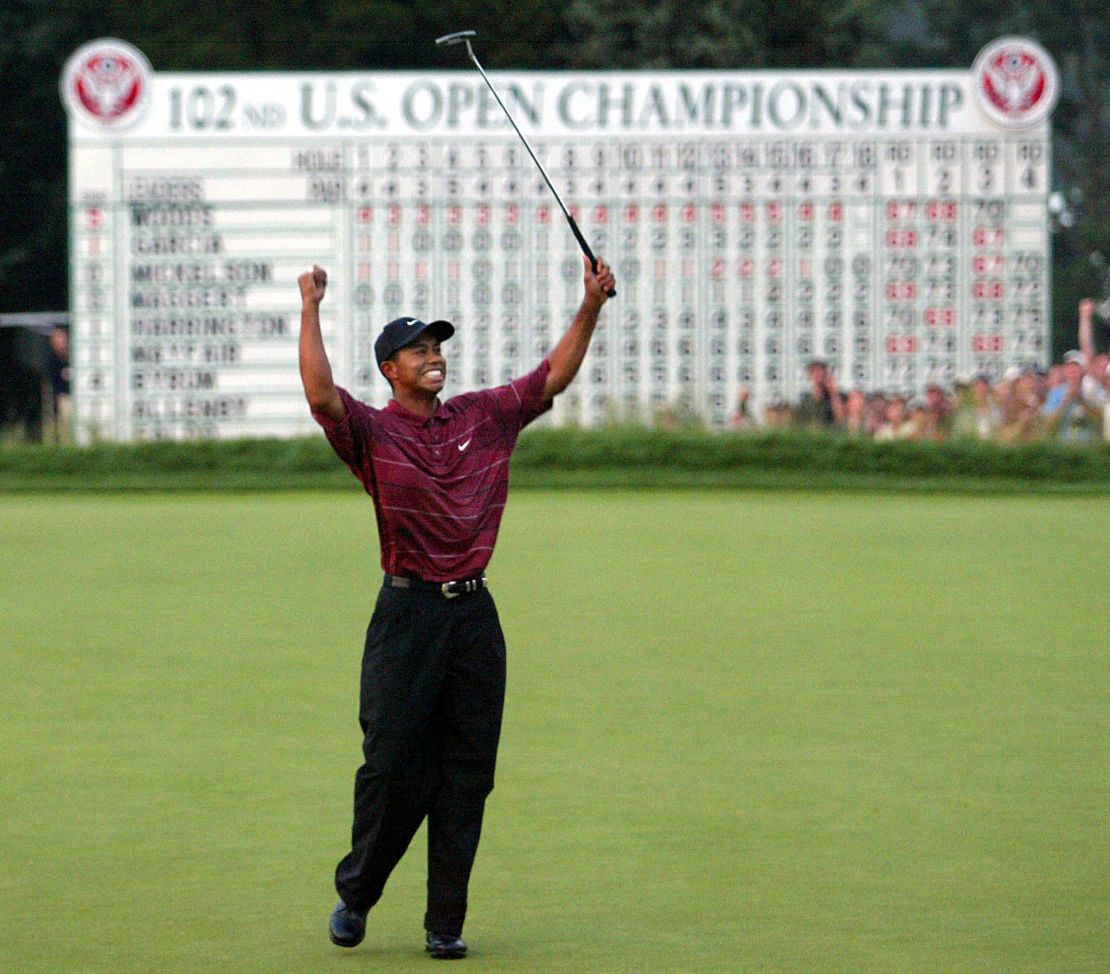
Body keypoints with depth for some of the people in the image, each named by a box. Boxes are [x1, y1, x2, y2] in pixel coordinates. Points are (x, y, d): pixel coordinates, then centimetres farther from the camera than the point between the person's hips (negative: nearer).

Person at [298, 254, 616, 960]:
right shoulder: (373, 431, -1)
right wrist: (311, 310, -21)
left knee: (466, 774, 3)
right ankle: (355, 896, 18)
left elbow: (555, 375, 10)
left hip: (475, 616, 4)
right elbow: (321, 392, -19)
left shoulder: (484, 417, 11)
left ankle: (446, 922, 8)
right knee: (392, 767, -3)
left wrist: (591, 307, -1)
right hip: (408, 615, -4)